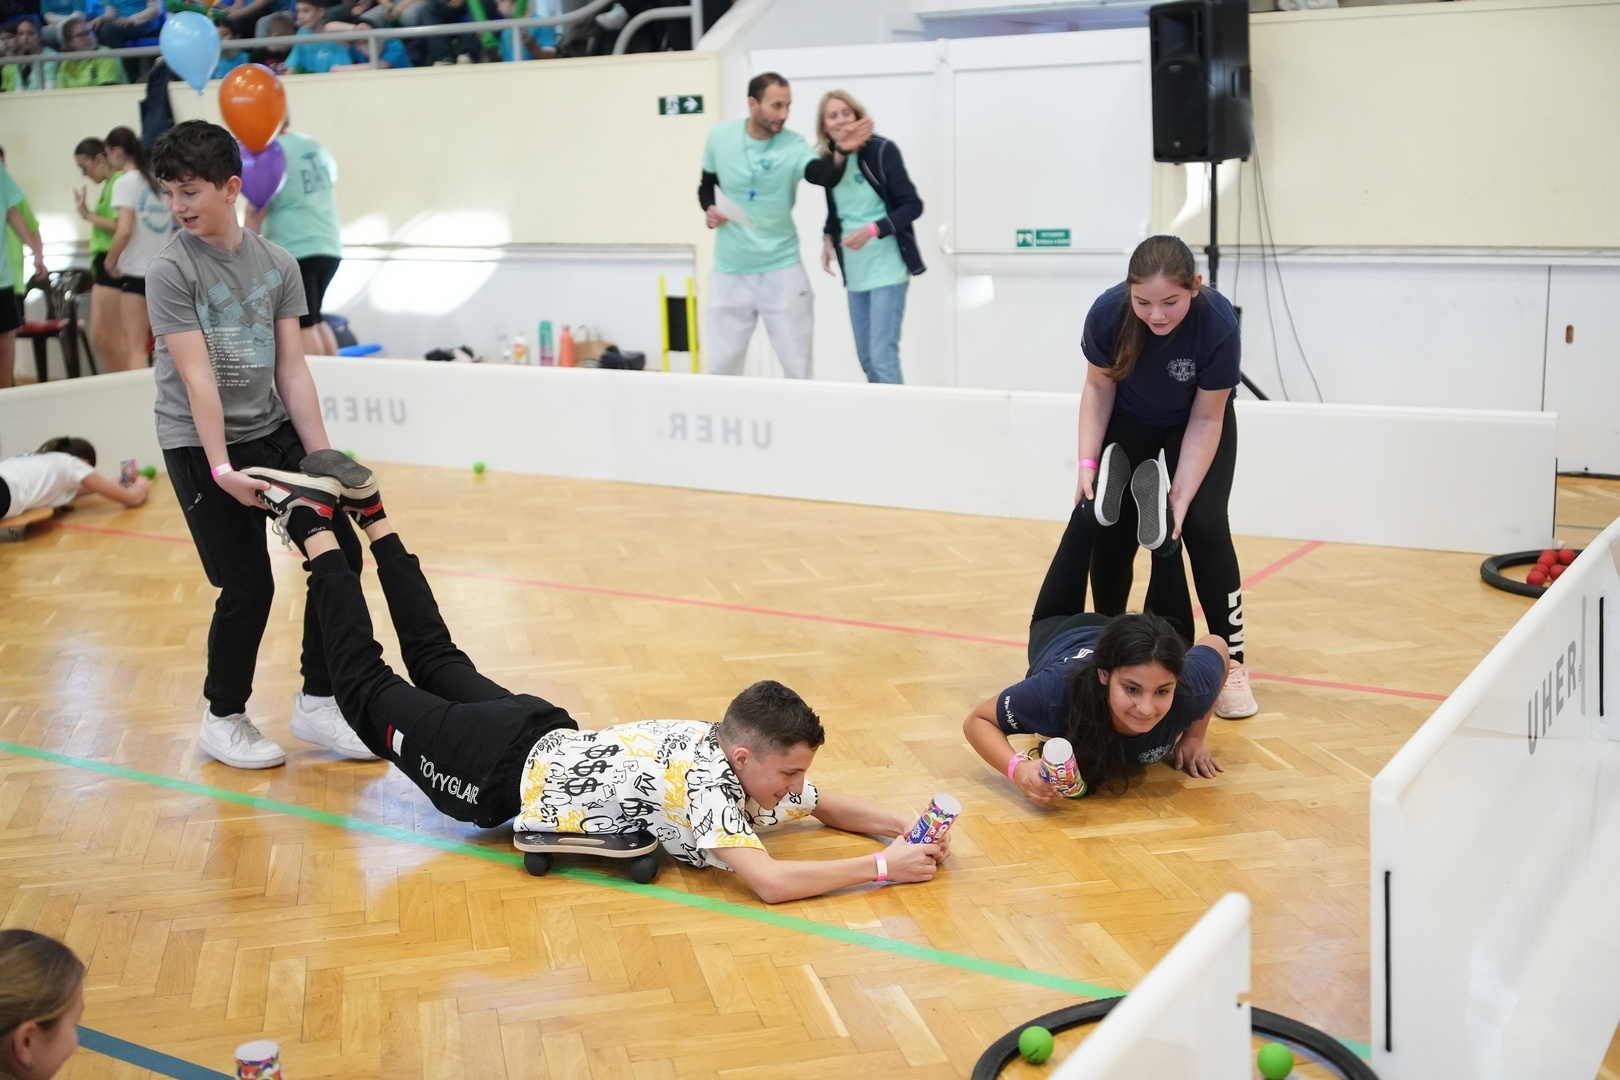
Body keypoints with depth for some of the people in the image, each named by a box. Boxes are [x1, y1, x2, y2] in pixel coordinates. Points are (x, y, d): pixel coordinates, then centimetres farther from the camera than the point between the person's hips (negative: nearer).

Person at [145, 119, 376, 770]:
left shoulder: (277, 265, 3)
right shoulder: (171, 271, -10)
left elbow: (291, 368, 1)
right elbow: (197, 377, -17)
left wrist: (321, 454, -5)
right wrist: (221, 468, -23)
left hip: (272, 432, 5)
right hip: (197, 445, -5)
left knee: (340, 552, -1)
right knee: (248, 585, -7)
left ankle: (316, 703, 15)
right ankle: (222, 720, 16)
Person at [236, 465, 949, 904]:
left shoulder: (746, 760, -10)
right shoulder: (703, 787, -35)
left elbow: (831, 807, 5)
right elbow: (770, 883, -46)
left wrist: (905, 827, -13)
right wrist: (881, 869, -38)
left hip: (544, 738, 7)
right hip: (500, 775, -7)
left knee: (440, 664, 30)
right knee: (371, 693, 14)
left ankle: (369, 514, 38)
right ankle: (315, 525, 23)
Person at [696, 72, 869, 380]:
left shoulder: (793, 146, -12)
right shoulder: (720, 136, -4)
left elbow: (825, 176, -33)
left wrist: (842, 150, -53)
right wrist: (709, 210, -8)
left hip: (781, 269, -2)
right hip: (730, 270, 2)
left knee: (798, 367, 5)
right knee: (722, 366, 10)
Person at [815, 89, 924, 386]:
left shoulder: (881, 151, -10)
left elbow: (913, 205, -11)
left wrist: (872, 230, -23)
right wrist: (828, 239, -2)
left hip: (886, 269, -6)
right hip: (855, 273, 6)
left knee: (883, 356, -12)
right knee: (866, 358, 10)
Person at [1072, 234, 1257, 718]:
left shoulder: (1218, 324, -36)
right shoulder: (1107, 314, -31)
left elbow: (1205, 419, -23)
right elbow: (1098, 387, -12)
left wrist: (1180, 497, -29)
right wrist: (1088, 464, -20)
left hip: (1197, 422, -2)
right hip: (1130, 421, 2)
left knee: (1204, 526, -16)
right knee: (1111, 530, -8)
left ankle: (1232, 661, -5)